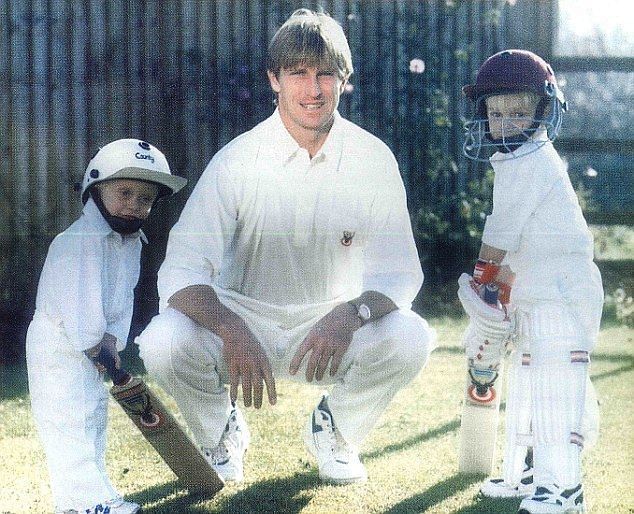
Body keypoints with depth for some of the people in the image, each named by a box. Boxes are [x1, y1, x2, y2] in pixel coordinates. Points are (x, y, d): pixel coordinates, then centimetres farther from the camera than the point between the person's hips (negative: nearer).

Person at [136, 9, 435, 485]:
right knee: (164, 342, -31)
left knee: (410, 339, -29)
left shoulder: (373, 159, -9)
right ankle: (222, 433, 5)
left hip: (334, 324, 1)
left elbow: (399, 271, -10)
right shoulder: (238, 160, -14)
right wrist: (232, 330, -41)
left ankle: (336, 430, 5)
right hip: (244, 317, -1)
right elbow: (180, 271, -20)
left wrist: (350, 315, -33)